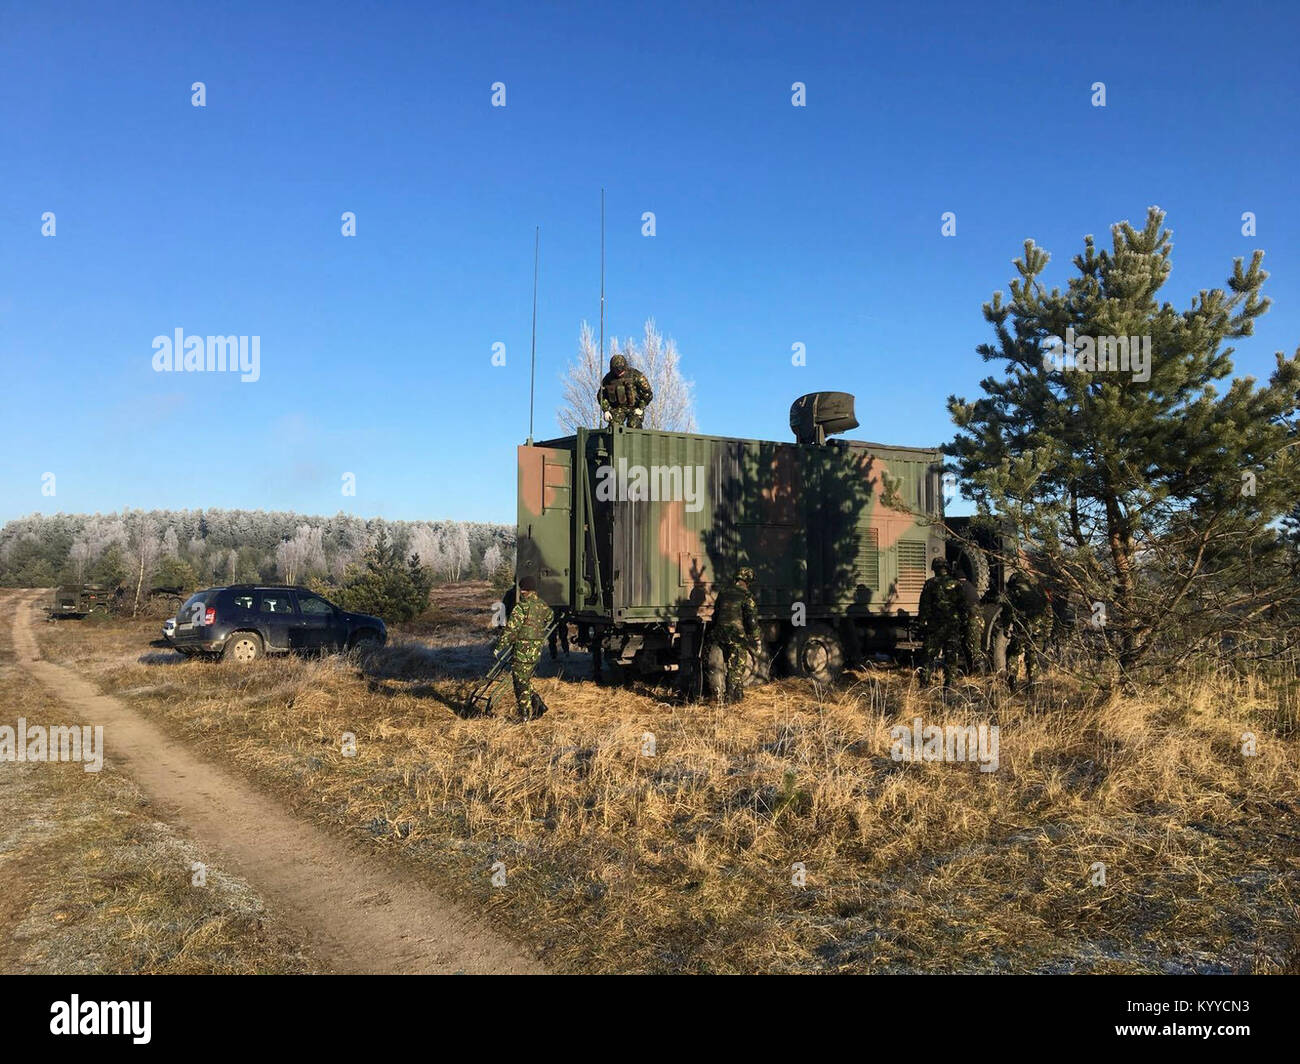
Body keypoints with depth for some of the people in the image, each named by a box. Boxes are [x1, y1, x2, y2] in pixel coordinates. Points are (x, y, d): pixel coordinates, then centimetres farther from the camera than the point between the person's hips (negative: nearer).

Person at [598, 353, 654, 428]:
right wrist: (605, 410, -2)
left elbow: (648, 393, -9)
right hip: (618, 408, 2)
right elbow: (601, 395, 8)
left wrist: (641, 408, -14)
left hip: (634, 408, -2)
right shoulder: (608, 378, -6)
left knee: (634, 428, -20)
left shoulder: (635, 375, -15)